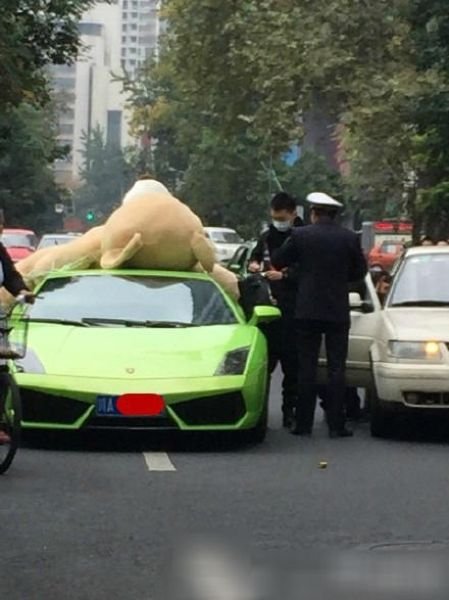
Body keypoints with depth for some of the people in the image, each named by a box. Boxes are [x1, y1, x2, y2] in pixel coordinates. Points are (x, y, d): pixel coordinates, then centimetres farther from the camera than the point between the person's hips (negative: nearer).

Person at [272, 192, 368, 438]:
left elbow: (277, 262, 5)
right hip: (338, 312, 1)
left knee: (306, 368, 4)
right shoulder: (349, 238, -1)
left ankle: (303, 423, 4)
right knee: (336, 369, 3)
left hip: (307, 311, 0)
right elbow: (360, 271, 9)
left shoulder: (300, 236, -5)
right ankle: (336, 425, 0)